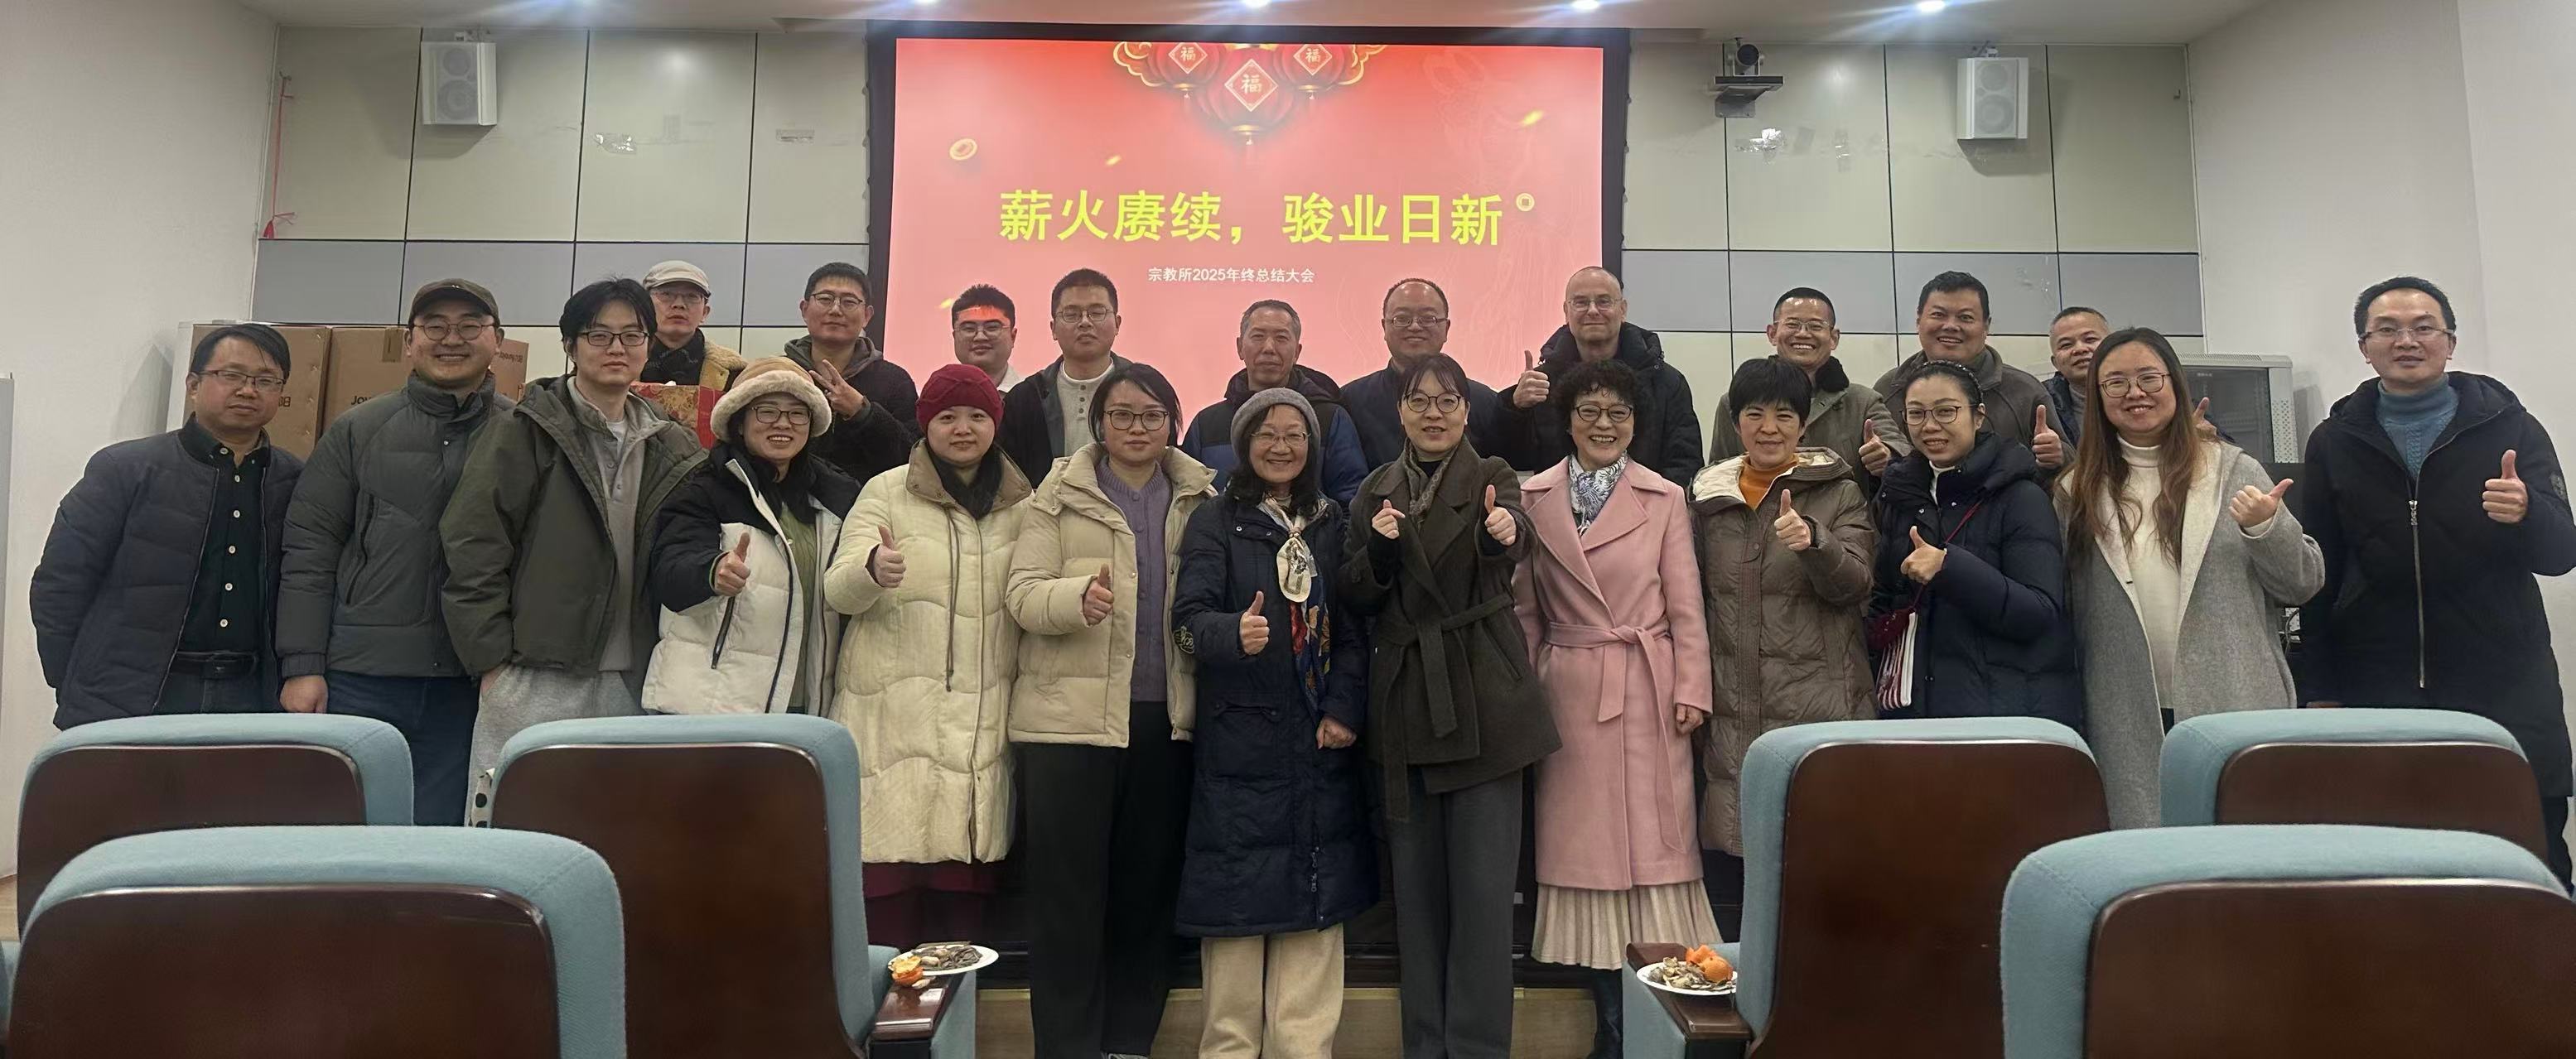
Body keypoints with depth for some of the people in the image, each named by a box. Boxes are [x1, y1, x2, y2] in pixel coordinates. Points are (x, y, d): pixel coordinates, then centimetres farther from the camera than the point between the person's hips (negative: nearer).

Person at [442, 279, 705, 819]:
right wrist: (493, 658, -8)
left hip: (634, 688, 4)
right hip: (536, 686, -4)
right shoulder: (528, 433, 0)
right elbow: (471, 544, -4)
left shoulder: (676, 447, 12)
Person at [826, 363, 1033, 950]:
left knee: (965, 886, 1)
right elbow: (839, 593, -5)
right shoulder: (886, 492, 6)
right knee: (890, 887, -7)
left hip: (982, 723, 2)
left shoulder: (1020, 506, 14)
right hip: (894, 716, -2)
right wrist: (872, 569, -27)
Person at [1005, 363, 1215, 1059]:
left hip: (1166, 718, 3)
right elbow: (1022, 593, -8)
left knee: (1149, 888, 10)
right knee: (1069, 891, 1)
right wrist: (1078, 596, -27)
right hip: (1071, 717, -3)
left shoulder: (1200, 500, 10)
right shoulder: (1059, 495, 2)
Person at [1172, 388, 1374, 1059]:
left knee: (1315, 907, 5)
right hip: (1239, 744, -3)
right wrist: (1235, 633, -34)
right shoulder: (1215, 524, 1)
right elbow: (1189, 618, -12)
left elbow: (1355, 628, 8)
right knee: (1237, 903, 0)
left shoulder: (1335, 526, 11)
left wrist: (1345, 709, -6)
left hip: (1321, 744, 3)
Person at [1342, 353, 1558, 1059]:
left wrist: (1503, 531, -47)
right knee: (1415, 883, 10)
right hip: (1405, 704, 3)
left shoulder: (1491, 477, 0)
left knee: (1483, 883, -2)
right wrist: (1377, 549, -14)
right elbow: (1355, 600, 5)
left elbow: (1515, 536, -23)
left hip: (1482, 701, -3)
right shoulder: (1375, 491, 10)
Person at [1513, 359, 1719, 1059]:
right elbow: (1524, 610, 6)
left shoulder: (1666, 499, 3)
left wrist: (1691, 692, -5)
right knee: (1584, 845, 5)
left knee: (1652, 841, 1)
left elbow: (1686, 607, 1)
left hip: (1648, 692, -1)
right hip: (1569, 697, 1)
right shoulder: (1533, 499, 5)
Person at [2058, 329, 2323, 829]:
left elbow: (2305, 583, 8)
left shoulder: (2235, 470, 6)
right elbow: (2067, 610, 8)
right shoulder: (2080, 491, 7)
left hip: (2238, 712, 0)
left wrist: (2266, 526, -12)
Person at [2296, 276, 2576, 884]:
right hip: (2380, 694, 0)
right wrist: (2319, 692, 3)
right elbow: (2318, 577, 8)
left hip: (2505, 690, 0)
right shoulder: (2335, 443, 7)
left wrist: (2525, 513, -22)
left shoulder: (2509, 426, 5)